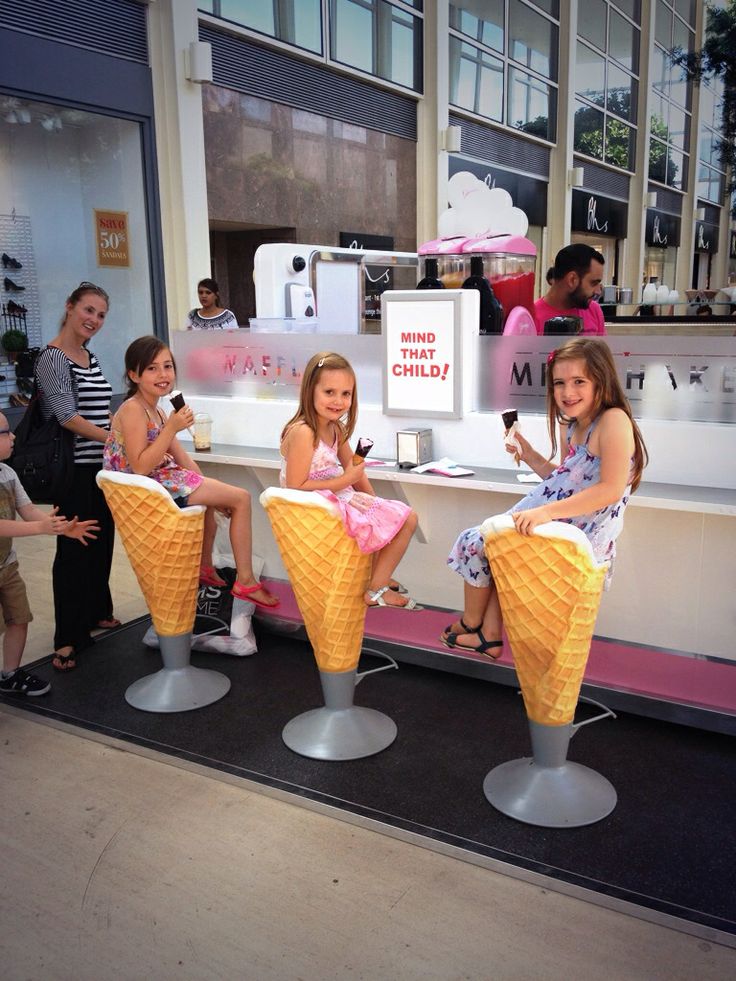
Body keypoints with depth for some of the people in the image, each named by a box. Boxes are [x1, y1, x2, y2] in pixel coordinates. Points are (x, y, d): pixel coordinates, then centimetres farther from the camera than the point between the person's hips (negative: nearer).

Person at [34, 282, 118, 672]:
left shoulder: (90, 357, 13)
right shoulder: (53, 358, -12)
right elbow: (68, 416, -19)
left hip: (101, 467, 8)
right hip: (75, 471, -8)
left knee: (101, 542, 16)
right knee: (74, 549, -2)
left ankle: (96, 613, 33)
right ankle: (67, 639, 8)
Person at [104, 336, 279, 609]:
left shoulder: (156, 411, 12)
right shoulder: (133, 410, -16)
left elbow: (183, 460, 15)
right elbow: (140, 467, -24)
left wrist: (210, 489, 9)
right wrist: (172, 428, -25)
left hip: (162, 482, 10)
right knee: (241, 498, -8)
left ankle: (205, 566, 34)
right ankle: (245, 581, -1)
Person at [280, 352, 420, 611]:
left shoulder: (337, 429, 5)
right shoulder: (302, 432, -23)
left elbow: (354, 470, 13)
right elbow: (296, 487, -24)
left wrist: (375, 502, 1)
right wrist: (345, 480, -21)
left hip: (339, 499, 10)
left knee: (405, 515, 26)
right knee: (407, 518, -8)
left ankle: (377, 576, 29)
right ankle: (376, 590, 2)